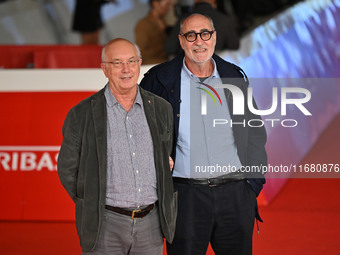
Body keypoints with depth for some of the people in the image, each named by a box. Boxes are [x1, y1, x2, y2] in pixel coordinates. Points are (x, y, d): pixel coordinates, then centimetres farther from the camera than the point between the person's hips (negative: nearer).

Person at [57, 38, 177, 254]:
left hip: (151, 223, 3)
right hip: (105, 226, -3)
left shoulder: (161, 109, 7)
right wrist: (92, 206, 2)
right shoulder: (82, 114, -2)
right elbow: (68, 169, 4)